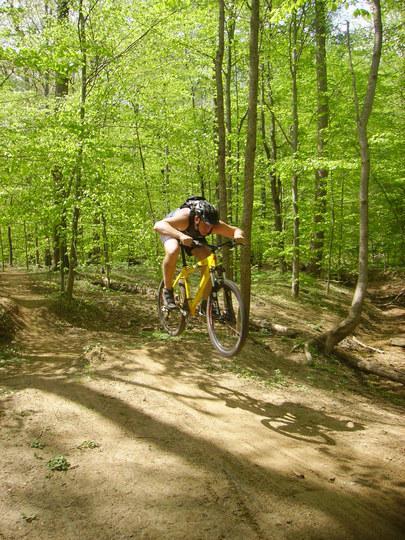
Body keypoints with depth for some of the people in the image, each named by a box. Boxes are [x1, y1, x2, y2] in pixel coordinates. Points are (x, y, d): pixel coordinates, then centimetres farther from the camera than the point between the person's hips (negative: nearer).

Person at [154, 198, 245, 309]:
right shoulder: (184, 217, -44)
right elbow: (158, 225, -57)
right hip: (172, 231, -4)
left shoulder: (214, 225, -32)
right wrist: (180, 235, -73)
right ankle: (168, 291, -17)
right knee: (173, 251, -37)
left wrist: (238, 235, -47)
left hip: (194, 236, 4)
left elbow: (236, 230, -21)